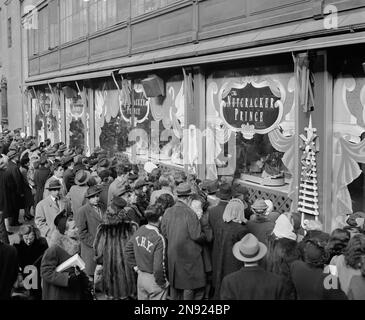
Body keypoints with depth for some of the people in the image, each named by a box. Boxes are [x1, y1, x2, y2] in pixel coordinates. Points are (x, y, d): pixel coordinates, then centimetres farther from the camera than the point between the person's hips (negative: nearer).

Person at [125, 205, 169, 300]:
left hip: (141, 277, 6)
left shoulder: (139, 231, -4)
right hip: (154, 281, -6)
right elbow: (158, 266, -26)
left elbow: (128, 250, 9)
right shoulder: (159, 238, -25)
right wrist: (162, 282, -12)